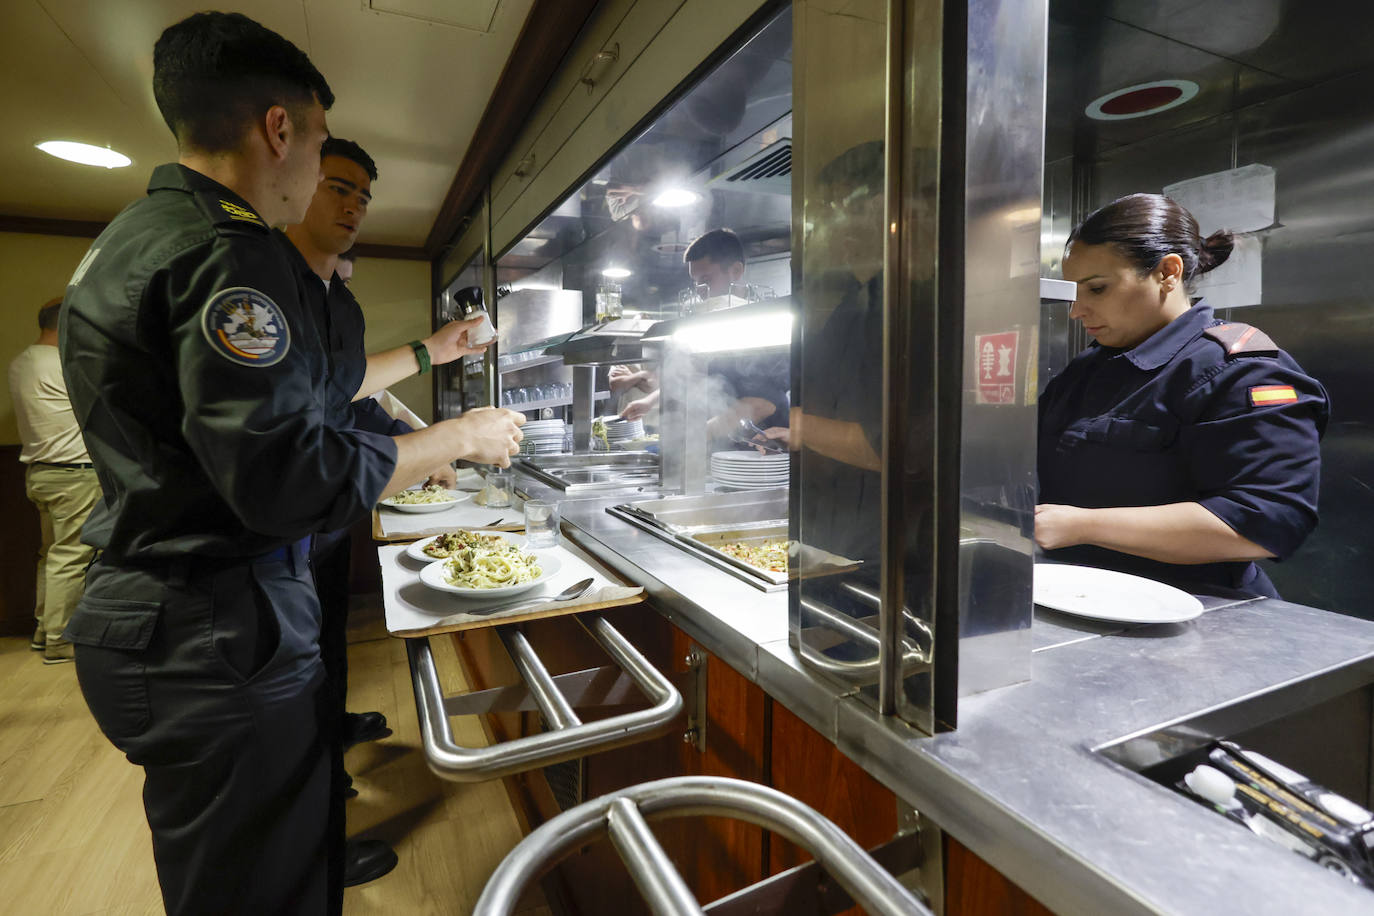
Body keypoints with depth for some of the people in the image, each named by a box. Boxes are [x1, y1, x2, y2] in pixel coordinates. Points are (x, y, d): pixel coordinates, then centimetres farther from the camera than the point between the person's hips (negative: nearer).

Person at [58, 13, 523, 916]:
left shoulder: (134, 237, 14)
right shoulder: (226, 255, -20)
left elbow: (291, 393, 18)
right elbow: (288, 477, -26)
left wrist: (426, 352, 25)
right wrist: (460, 436, -14)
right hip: (216, 640, -10)